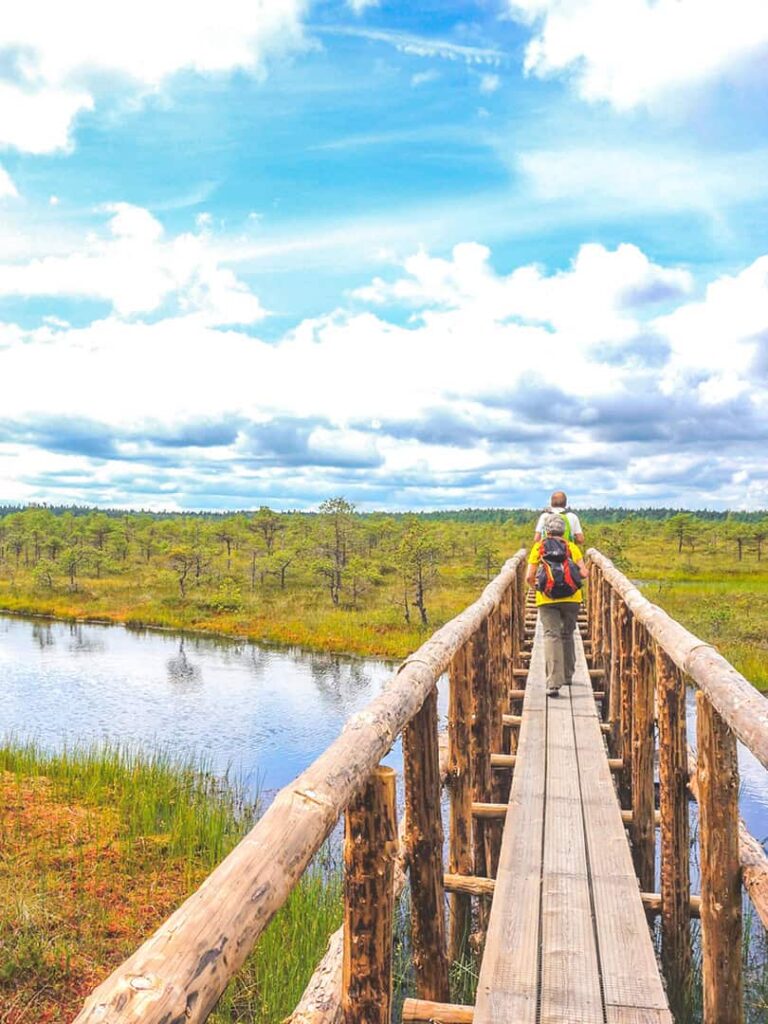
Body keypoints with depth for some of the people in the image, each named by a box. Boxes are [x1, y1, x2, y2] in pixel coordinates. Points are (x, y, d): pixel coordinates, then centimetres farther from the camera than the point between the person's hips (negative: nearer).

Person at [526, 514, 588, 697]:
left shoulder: (538, 547, 6)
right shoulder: (572, 547, 7)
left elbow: (529, 577, -1)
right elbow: (584, 574, -2)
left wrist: (536, 586, 19)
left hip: (547, 599, -2)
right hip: (571, 598, 2)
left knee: (551, 636, -5)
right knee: (567, 635, 19)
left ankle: (554, 682, -17)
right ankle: (567, 675, 31)